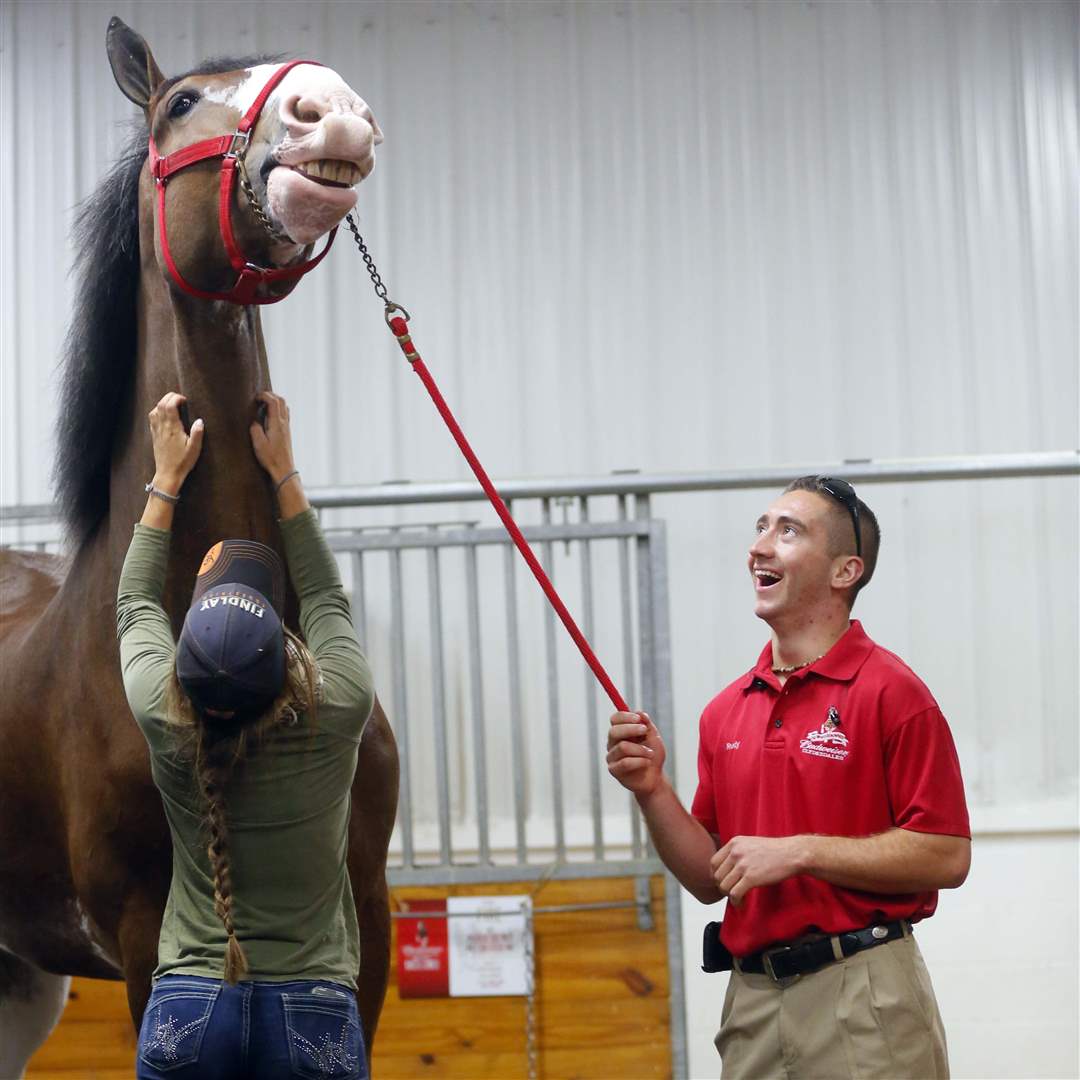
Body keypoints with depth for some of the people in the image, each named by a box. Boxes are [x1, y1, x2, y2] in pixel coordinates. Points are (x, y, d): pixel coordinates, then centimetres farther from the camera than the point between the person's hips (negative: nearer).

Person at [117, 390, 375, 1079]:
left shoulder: (167, 721, -7)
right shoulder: (337, 713, -10)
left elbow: (136, 606, 14)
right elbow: (326, 598, 11)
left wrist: (168, 478, 21)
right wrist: (284, 474, 19)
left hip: (186, 1012, 1)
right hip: (314, 1014, -1)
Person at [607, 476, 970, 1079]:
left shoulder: (891, 692, -8)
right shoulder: (725, 711, 12)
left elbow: (947, 857, -13)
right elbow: (710, 881, 13)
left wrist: (798, 851, -16)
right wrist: (652, 791, -2)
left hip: (863, 1002, -6)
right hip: (750, 1000, 6)